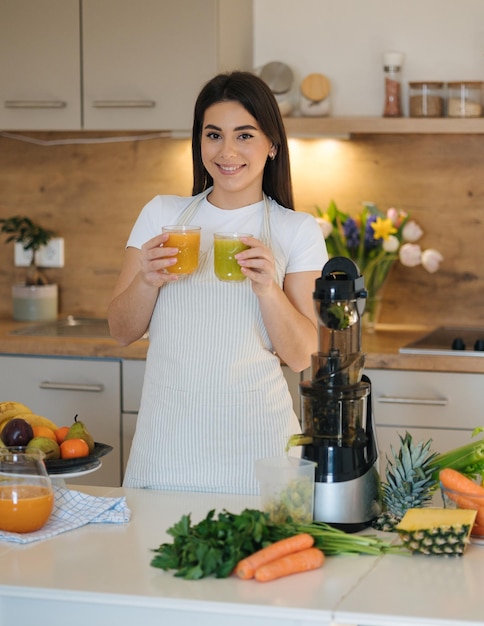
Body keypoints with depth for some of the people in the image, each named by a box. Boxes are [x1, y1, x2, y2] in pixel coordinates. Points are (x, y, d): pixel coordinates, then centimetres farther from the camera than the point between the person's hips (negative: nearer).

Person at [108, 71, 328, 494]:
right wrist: (147, 280, -13)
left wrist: (267, 288, -18)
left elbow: (301, 356, -2)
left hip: (253, 439, -1)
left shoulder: (298, 231, 1)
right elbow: (122, 331, 6)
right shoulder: (162, 214, 6)